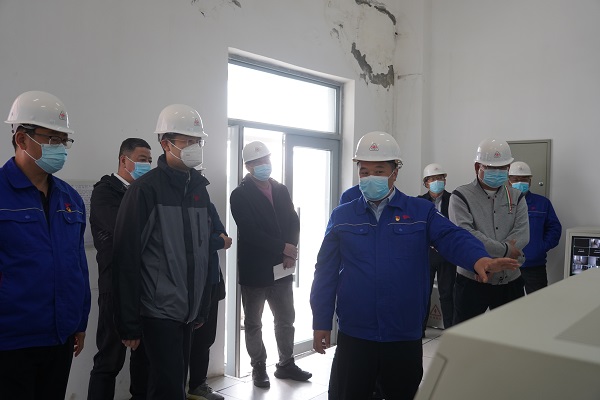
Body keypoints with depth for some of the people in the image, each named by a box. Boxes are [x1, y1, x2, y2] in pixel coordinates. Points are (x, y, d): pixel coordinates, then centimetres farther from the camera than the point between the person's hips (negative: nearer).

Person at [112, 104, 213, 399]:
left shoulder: (199, 188, 8)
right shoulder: (145, 189, -12)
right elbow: (126, 259, -13)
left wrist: (202, 306, 14)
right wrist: (129, 323, -13)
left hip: (187, 311, 7)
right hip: (160, 311, -6)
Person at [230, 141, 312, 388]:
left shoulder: (281, 191, 9)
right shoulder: (240, 195, -7)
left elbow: (294, 222, 7)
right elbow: (250, 232, -17)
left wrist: (290, 253, -9)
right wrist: (283, 247, -17)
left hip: (281, 268, 5)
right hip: (254, 270, -5)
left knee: (286, 320, 14)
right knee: (253, 323, 9)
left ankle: (286, 364, 29)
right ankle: (259, 368, 23)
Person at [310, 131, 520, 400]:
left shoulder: (421, 212, 1)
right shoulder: (342, 216, 3)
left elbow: (452, 237, -15)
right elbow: (326, 272, 3)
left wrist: (479, 258, -37)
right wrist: (321, 322, 1)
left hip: (405, 335, 0)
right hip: (354, 334, 0)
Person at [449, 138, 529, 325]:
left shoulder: (516, 197, 9)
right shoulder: (461, 196, -5)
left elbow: (522, 234, -4)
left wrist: (490, 261, -18)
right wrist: (505, 250, -15)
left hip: (510, 280, 4)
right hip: (472, 281, -4)